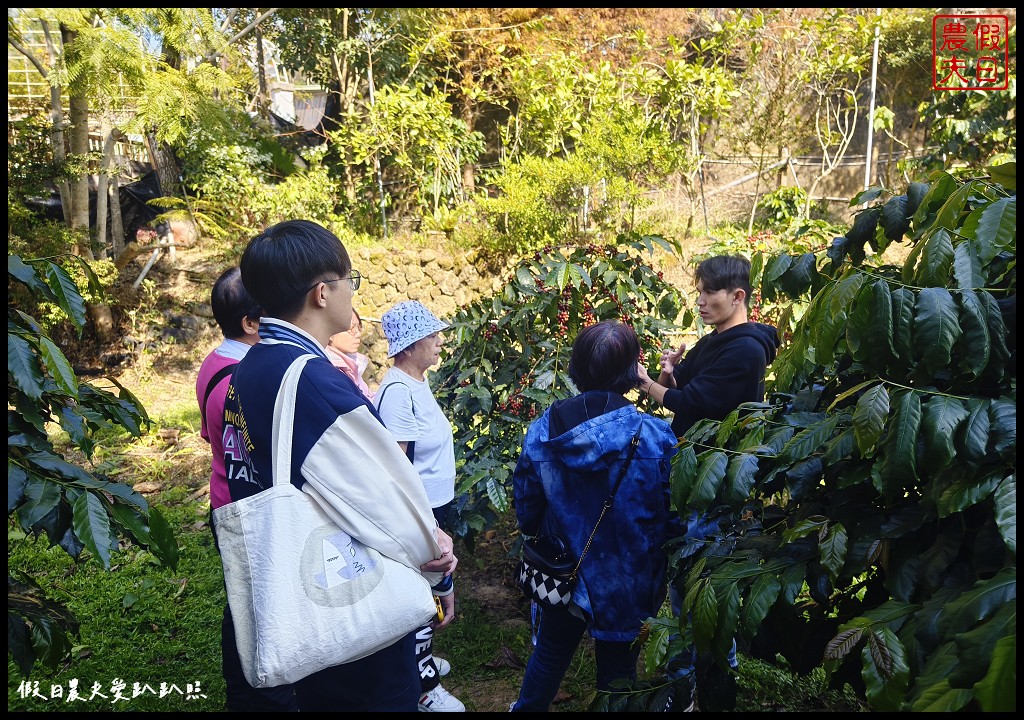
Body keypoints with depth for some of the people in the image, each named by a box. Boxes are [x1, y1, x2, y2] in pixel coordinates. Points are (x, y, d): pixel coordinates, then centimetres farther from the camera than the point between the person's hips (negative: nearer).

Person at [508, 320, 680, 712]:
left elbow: (525, 507, -3)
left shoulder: (542, 431, -14)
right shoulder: (655, 437, -24)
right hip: (625, 585, -2)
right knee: (617, 669, 21)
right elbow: (674, 517, -14)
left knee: (549, 654, 27)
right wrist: (656, 562, 7)